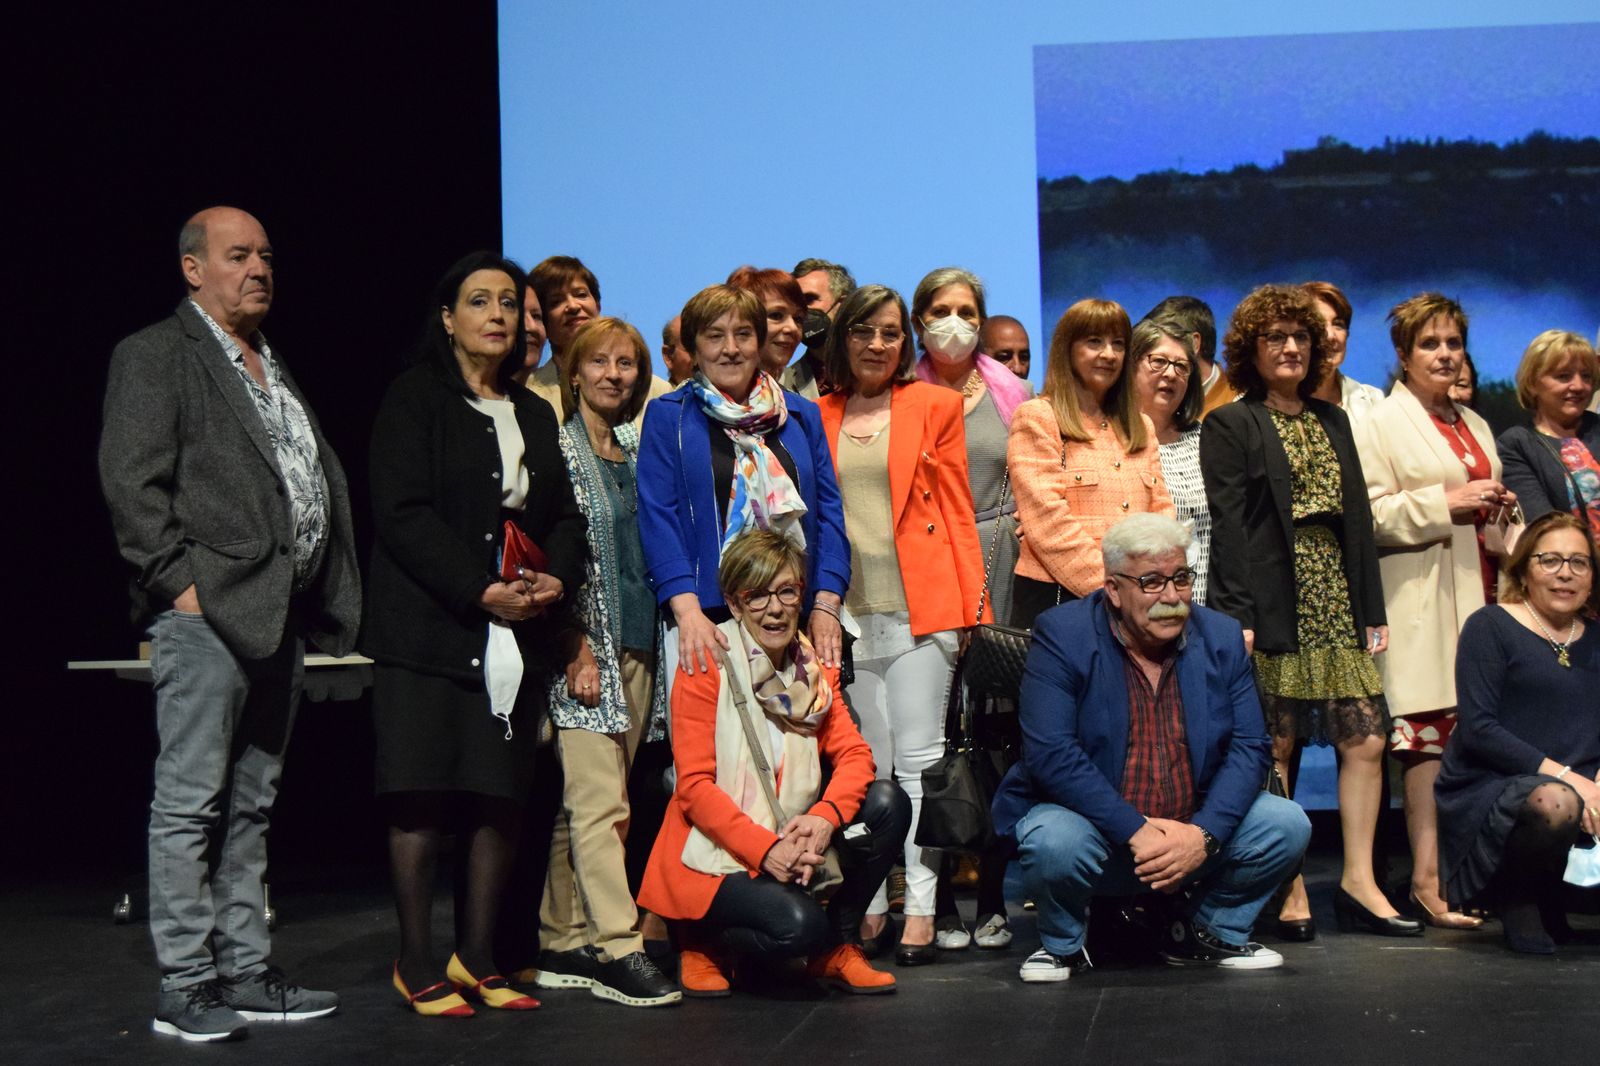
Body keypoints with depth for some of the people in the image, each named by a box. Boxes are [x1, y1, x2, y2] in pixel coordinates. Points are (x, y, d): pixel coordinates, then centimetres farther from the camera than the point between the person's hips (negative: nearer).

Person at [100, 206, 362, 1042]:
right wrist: (178, 581, -17)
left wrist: (322, 598, 12)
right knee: (190, 805, -5)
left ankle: (245, 975, 17)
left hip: (280, 614, 8)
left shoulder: (273, 369, 21)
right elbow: (131, 480, -11)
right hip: (209, 608, -8)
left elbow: (319, 480, 22)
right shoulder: (156, 355, -3)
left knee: (250, 808, 12)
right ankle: (184, 989, -1)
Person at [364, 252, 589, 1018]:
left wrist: (558, 578, -7)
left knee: (502, 797, 3)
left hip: (519, 632, 5)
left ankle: (477, 957, 11)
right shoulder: (414, 401, 0)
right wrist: (481, 592, -17)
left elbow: (564, 515, 15)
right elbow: (402, 514, -10)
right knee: (423, 796, -5)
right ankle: (417, 966, 2)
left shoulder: (535, 414, 19)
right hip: (429, 629, -5)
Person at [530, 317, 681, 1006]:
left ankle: (562, 943, 13)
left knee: (587, 800, 8)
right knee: (599, 800, -10)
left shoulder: (636, 447, 16)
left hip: (637, 648, 7)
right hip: (586, 646, -7)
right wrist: (579, 649, -15)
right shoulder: (557, 447, -4)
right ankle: (616, 949, -11)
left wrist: (654, 642, 14)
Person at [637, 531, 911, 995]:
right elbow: (693, 786, -15)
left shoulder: (812, 667, 8)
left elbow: (854, 754, -1)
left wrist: (825, 816, -22)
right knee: (797, 925, -31)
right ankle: (703, 939, 3)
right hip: (714, 856, -6)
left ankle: (837, 947, 3)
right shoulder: (707, 666, -11)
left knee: (887, 803, -13)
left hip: (788, 840, 6)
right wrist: (764, 848, -26)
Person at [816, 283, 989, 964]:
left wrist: (969, 604, -1)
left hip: (920, 607, -2)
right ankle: (869, 906, 9)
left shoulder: (934, 406, 7)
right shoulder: (817, 416, 12)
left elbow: (958, 512, 6)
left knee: (918, 755, -4)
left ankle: (920, 909, -1)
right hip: (846, 610, 2)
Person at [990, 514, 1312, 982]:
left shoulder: (1221, 637, 1)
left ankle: (1209, 932, 12)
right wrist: (1135, 831, -27)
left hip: (1195, 826, 4)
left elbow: (1249, 748, -4)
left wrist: (1204, 834, -21)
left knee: (1288, 825, -15)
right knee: (1053, 842, -35)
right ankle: (1061, 945, 0)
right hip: (1098, 827, -4)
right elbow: (1050, 754, -21)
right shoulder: (1062, 635, -11)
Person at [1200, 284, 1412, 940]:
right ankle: (1289, 893, 3)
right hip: (1274, 607, -6)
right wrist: (1238, 615, -16)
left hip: (1339, 604, 6)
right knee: (1275, 747, -3)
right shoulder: (1230, 426, 1)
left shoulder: (1333, 422, 19)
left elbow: (1358, 518, 18)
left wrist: (1374, 609, 11)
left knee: (1366, 740, 0)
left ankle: (1358, 881, 7)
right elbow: (1229, 525, -8)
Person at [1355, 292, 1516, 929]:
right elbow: (1368, 515, -9)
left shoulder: (1474, 425, 24)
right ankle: (1428, 881, -11)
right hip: (1424, 603, -6)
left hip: (1479, 595, 6)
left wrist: (1501, 509, 10)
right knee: (1429, 736, -11)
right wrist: (1447, 502, -14)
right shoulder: (1380, 424, 2)